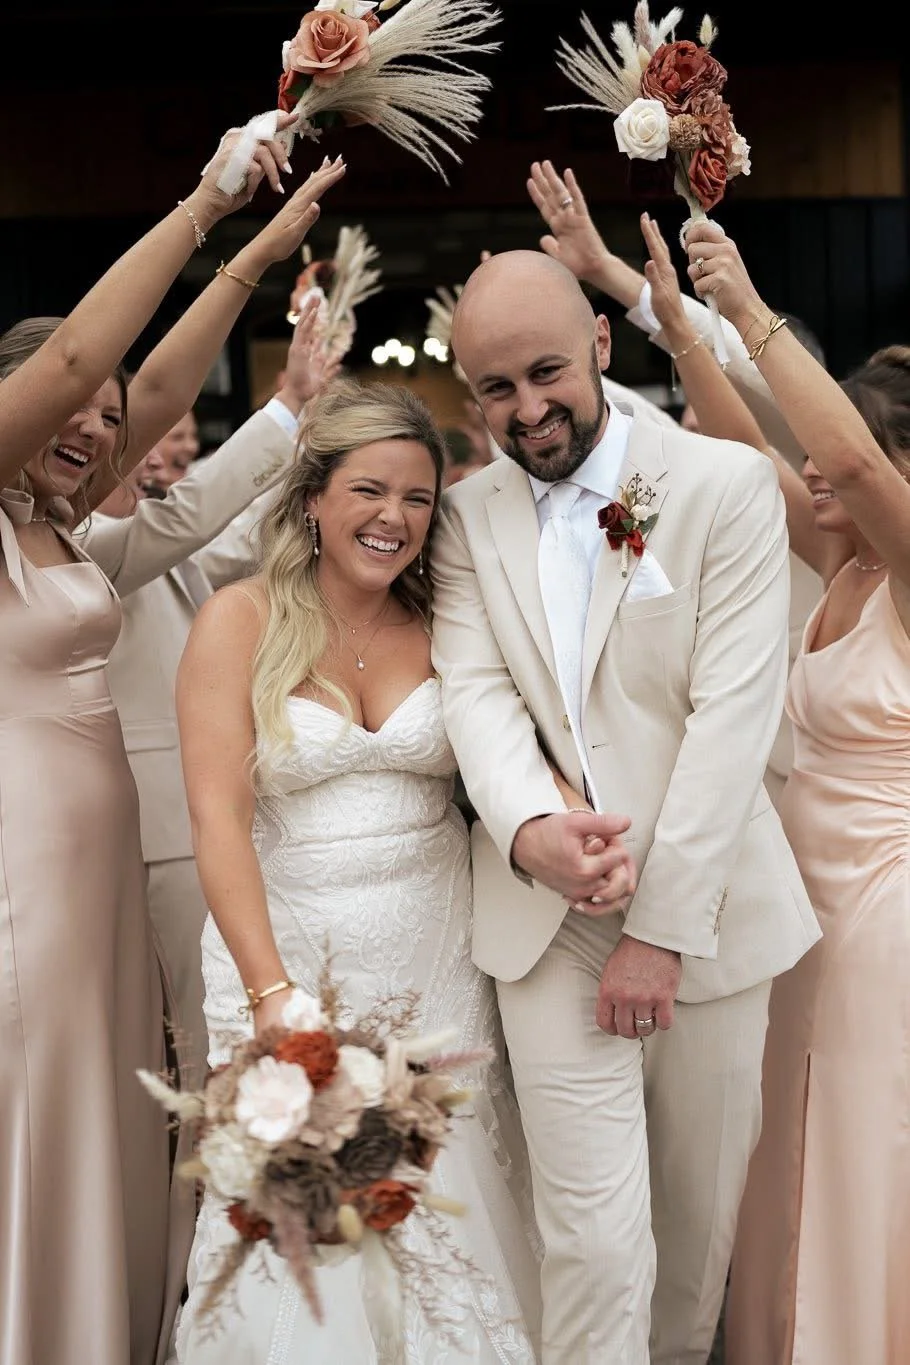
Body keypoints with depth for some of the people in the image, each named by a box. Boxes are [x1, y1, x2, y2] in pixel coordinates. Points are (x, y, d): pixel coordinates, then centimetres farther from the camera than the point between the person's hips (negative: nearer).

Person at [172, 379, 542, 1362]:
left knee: (445, 1203, 6)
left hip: (437, 958, 2)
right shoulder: (240, 621, -5)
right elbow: (216, 815, -12)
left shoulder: (448, 624, 4)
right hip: (290, 948, -2)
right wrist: (273, 994, -21)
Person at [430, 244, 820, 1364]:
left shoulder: (727, 486, -4)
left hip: (703, 910, -1)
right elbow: (476, 692, -4)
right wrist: (529, 830, -26)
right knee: (595, 1234, -4)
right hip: (552, 922, 1)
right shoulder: (468, 516, 7)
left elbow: (733, 712, -10)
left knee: (701, 1213, 11)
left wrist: (661, 927, -14)